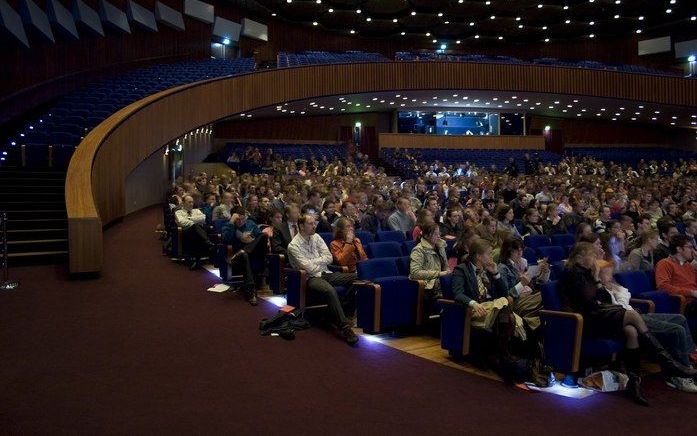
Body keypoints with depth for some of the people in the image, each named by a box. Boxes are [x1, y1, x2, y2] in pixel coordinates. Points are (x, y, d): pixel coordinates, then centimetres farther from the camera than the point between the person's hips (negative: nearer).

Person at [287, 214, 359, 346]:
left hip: (325, 274, 7)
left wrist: (313, 262, -5)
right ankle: (344, 327, -36)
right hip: (311, 278, -7)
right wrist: (321, 262, 2)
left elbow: (329, 258, 6)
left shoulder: (316, 237, 12)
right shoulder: (293, 246, -8)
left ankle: (344, 311, -5)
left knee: (356, 277, -13)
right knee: (330, 290, -38)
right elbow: (309, 268, -14)